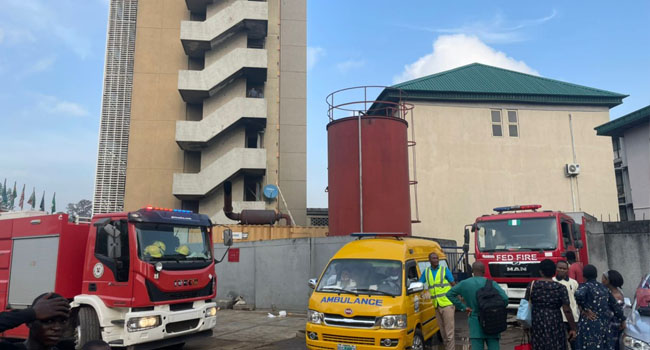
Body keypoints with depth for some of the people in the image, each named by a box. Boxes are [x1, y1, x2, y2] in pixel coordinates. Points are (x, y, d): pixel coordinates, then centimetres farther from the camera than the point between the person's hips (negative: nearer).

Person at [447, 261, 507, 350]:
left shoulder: (464, 284, 0)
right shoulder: (491, 283, -8)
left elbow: (449, 294, 5)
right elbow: (505, 298, -18)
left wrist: (463, 307, 4)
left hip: (475, 323, 1)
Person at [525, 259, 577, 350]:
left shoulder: (532, 285, -2)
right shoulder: (560, 288, -6)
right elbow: (567, 310, -9)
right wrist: (572, 328, -1)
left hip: (537, 324, 2)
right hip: (555, 325, -2)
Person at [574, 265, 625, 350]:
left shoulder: (585, 286, -8)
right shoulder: (604, 288, 11)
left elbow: (579, 295, -31)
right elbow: (614, 305, 19)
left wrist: (585, 309, -17)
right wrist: (622, 319, 31)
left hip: (589, 325, -6)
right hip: (604, 325, 6)